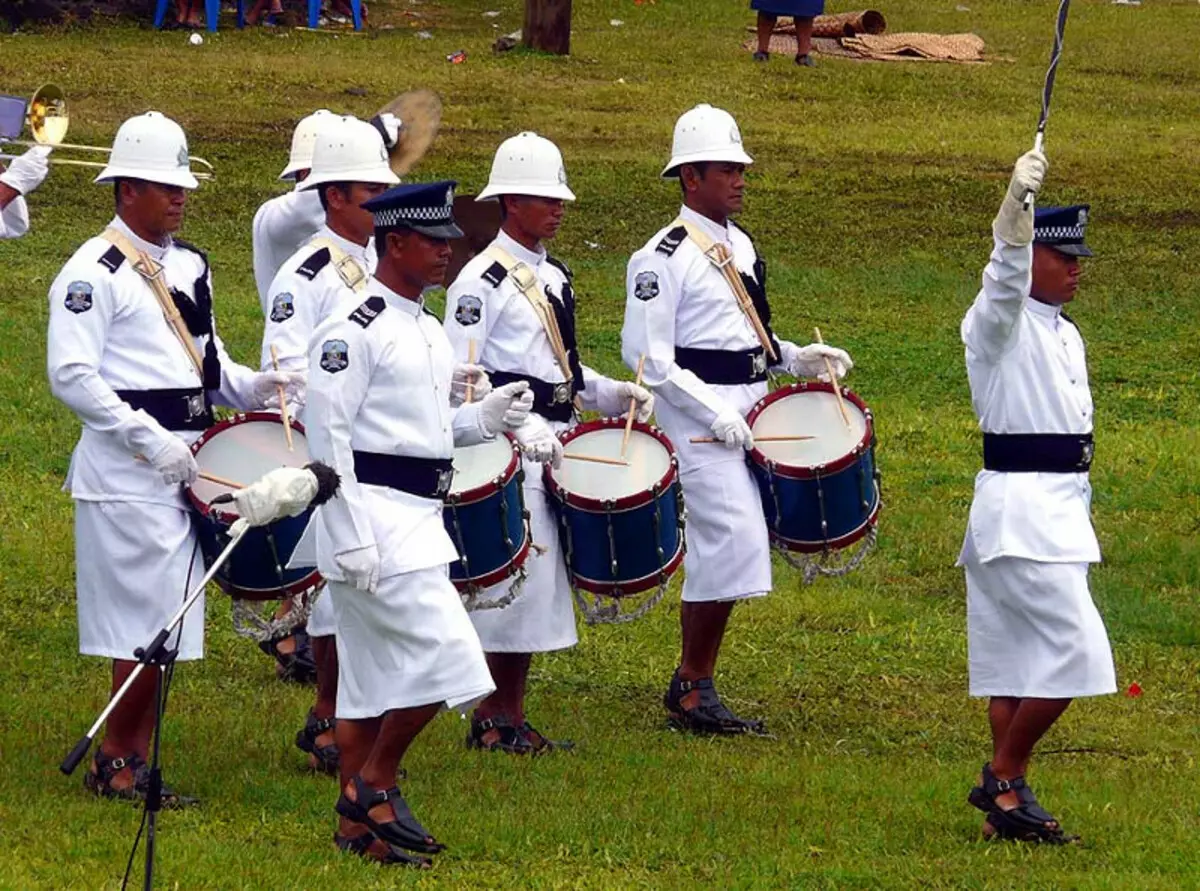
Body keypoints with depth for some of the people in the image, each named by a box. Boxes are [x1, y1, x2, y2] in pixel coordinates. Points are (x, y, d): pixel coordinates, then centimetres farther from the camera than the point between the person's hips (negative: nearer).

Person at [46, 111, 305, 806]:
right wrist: (150, 439, -19)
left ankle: (133, 760, 15)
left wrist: (252, 386, 3)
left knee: (166, 629, 9)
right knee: (148, 624, -8)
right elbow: (71, 376, -15)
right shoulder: (95, 273, -10)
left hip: (183, 466, 8)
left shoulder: (189, 266, 16)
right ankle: (117, 763, 1)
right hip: (128, 473, -8)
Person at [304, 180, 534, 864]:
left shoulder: (429, 331, 16)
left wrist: (486, 418, 3)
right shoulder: (354, 330, -13)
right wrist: (351, 539, -21)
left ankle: (358, 824, 14)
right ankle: (375, 782, -1)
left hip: (419, 519, 9)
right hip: (372, 519, -9)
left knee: (376, 675, 10)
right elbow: (328, 435, -17)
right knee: (443, 654, -14)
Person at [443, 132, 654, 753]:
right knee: (513, 580, -8)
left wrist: (611, 393, 8)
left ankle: (511, 715, 16)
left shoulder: (554, 277, 16)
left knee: (535, 586, 10)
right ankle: (492, 720, 0)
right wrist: (517, 429, -23)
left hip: (551, 443, 8)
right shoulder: (482, 281, -10)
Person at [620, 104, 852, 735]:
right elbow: (646, 355, -15)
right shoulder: (664, 257, -11)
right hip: (699, 417, -8)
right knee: (731, 543, -14)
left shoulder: (739, 246, 15)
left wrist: (795, 358, 8)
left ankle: (694, 686, 15)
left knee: (726, 552, 8)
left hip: (750, 410, 8)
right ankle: (691, 689, -4)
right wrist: (715, 413, -20)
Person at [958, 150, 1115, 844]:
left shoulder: (1067, 336, 18)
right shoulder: (1000, 325, -10)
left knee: (1021, 660, 9)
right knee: (1074, 651, -14)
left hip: (1060, 507, 9)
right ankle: (1002, 779, -4)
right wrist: (1018, 199, -50)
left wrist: (1082, 513, 23)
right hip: (1019, 506, -9)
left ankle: (1008, 802, 10)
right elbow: (1006, 275, -32)